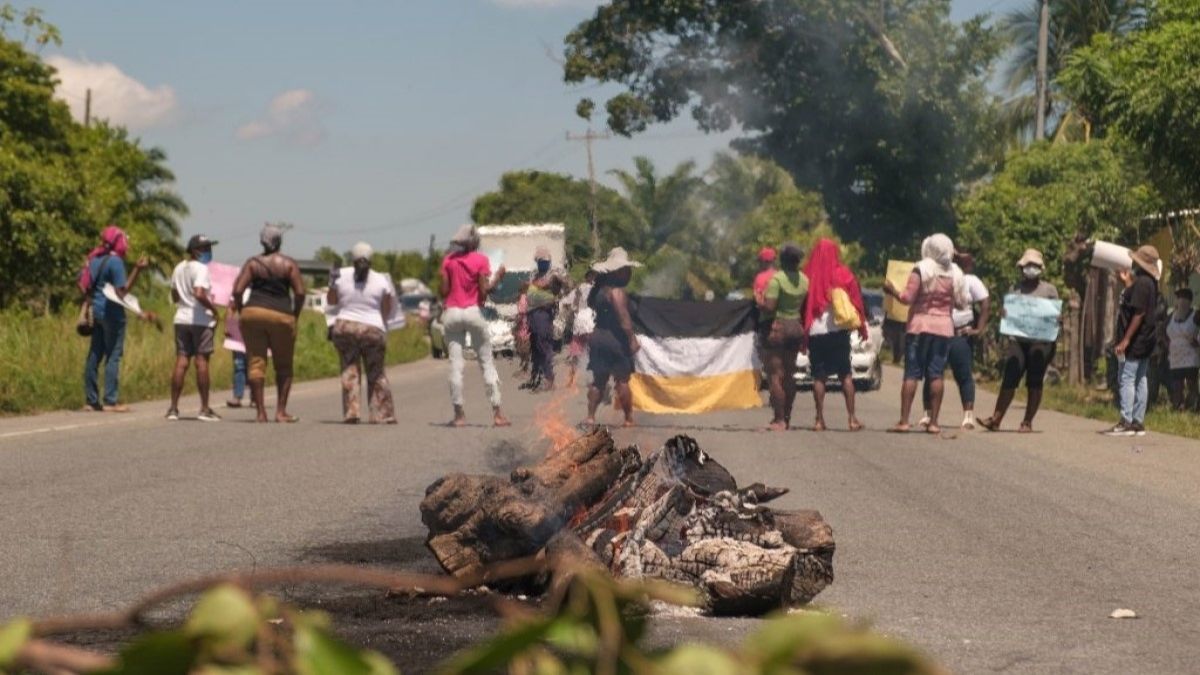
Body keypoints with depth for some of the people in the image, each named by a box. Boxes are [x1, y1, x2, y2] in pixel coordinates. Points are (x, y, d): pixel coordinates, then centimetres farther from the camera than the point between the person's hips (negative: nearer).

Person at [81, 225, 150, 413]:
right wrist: (138, 269, -19)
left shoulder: (94, 258, 11)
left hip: (97, 311, 8)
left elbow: (82, 283, 15)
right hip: (112, 312, -8)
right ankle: (111, 401, -6)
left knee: (94, 355, 9)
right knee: (113, 356, -4)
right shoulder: (115, 261, -13)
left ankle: (91, 400, 11)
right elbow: (122, 291, -18)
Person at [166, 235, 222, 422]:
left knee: (181, 362, 6)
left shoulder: (179, 268, 14)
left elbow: (174, 296, 19)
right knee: (202, 362, -3)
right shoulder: (201, 268, -11)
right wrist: (213, 308, -11)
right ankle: (205, 409, -1)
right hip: (200, 320, -7)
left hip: (181, 318, 7)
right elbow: (199, 294, -23)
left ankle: (173, 408, 2)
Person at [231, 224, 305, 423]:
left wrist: (241, 311, 9)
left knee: (256, 363, 2)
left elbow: (237, 291, -2)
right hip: (281, 315, -1)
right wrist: (295, 315, 7)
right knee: (284, 366, 11)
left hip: (253, 312, 1)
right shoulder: (288, 264, 4)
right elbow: (300, 292, -4)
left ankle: (261, 412, -1)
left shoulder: (253, 263, 7)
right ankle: (281, 411, 8)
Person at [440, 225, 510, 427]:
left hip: (452, 313, 2)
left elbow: (444, 291, 0)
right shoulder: (480, 260, -3)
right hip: (474, 312, -2)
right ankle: (497, 413, 1)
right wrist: (498, 278, 6)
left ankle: (459, 414, -2)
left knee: (455, 364, 2)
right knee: (487, 362, 5)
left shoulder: (448, 260, 3)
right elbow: (484, 291, -9)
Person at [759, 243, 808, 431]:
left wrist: (759, 306, -2)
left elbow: (769, 307, -21)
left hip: (777, 327, -7)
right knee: (789, 375, 13)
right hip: (796, 327, 7)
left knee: (774, 375, -4)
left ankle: (779, 419, -8)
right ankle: (787, 417, 16)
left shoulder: (777, 279, -15)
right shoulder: (804, 279, 4)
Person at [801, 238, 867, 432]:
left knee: (819, 376, 4)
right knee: (846, 375, 5)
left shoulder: (808, 276, -1)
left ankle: (820, 420, 0)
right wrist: (862, 326, 9)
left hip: (815, 331, 0)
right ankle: (852, 418, 0)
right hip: (838, 330, 0)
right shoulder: (843, 274, -1)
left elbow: (802, 305, 2)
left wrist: (803, 331, 9)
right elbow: (856, 301, 1)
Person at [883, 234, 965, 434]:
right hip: (944, 326, 3)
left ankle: (904, 421, -7)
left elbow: (907, 297, -11)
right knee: (936, 374, 3)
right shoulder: (955, 274, 4)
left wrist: (892, 290, 5)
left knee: (912, 373, -3)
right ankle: (933, 422, 0)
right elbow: (960, 303, 7)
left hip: (920, 324, -3)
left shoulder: (921, 270, -7)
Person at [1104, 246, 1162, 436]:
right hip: (1144, 343, 10)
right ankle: (1138, 422, 14)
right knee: (1140, 381, 11)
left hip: (1135, 342, -10)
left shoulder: (1141, 283, -18)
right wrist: (1129, 282, 31)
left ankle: (1126, 422, -11)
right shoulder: (1149, 282, 13)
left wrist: (1126, 340, -24)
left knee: (1127, 379, -9)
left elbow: (1139, 313, -23)